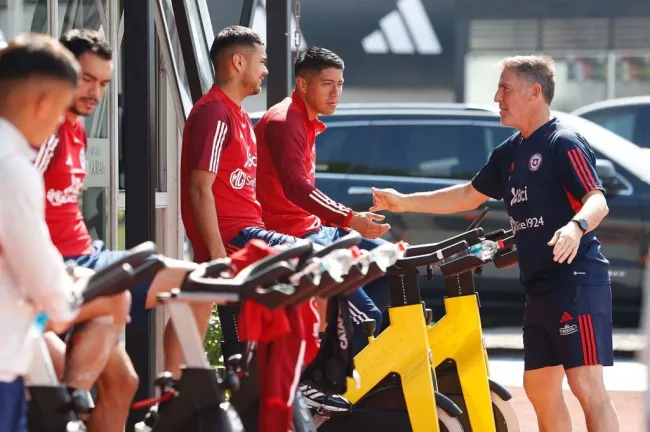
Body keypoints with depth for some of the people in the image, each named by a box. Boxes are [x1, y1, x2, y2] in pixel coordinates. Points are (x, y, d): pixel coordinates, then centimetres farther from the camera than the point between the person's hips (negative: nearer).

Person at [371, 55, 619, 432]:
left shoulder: (564, 143, -10)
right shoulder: (511, 152, 17)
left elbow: (597, 200, -22)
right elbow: (468, 195, 28)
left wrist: (576, 227, -43)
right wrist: (405, 203, 26)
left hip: (577, 279, -10)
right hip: (541, 285, 10)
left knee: (586, 384, -16)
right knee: (540, 387, 12)